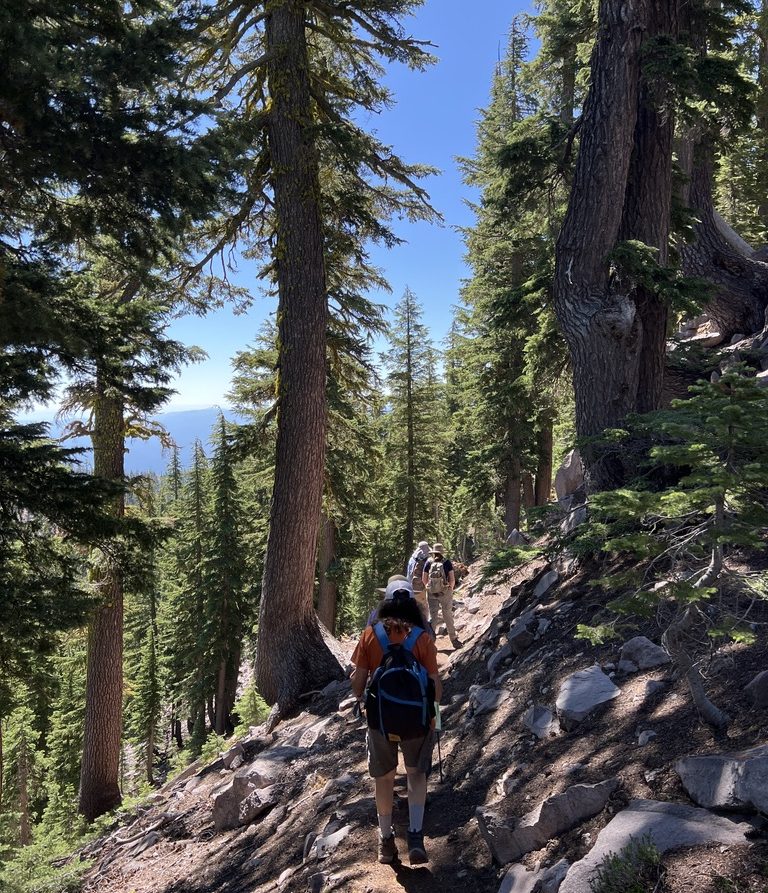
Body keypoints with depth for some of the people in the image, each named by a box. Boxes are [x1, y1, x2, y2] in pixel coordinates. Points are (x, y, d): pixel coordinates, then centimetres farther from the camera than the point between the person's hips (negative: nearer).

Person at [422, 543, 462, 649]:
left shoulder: (429, 563, -2)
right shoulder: (447, 562, -6)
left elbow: (424, 579, 1)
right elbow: (452, 579, -6)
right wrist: (450, 588, 12)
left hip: (431, 593, 1)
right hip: (445, 593, -1)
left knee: (432, 616, 8)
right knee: (448, 616, 10)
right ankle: (453, 639, 20)